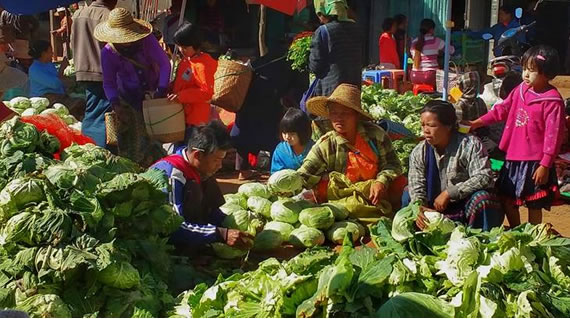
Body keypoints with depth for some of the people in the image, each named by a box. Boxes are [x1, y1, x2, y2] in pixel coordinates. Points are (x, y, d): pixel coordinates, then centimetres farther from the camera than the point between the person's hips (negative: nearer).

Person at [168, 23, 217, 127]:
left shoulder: (202, 66, -23)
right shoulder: (186, 60, 6)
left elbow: (207, 92, -27)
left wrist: (182, 96, -32)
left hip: (196, 117, -9)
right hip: (182, 110, 9)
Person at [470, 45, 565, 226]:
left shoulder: (552, 101, -17)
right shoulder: (520, 91, 3)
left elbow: (553, 136, -17)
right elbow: (502, 110, 13)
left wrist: (545, 165, -17)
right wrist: (479, 122, 4)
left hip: (535, 162, -7)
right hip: (514, 158, 7)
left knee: (534, 205, 6)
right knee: (507, 198, 18)